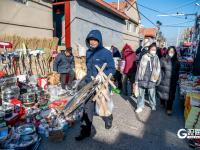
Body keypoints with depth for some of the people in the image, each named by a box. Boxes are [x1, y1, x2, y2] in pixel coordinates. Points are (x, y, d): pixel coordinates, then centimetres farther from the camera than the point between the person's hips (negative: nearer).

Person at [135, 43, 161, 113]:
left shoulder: (156, 58, 1)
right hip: (142, 79, 0)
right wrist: (136, 80, -2)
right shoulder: (144, 57, -4)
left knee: (152, 94, 12)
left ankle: (153, 105, 36)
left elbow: (158, 70, 7)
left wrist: (158, 80, 6)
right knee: (141, 94, 10)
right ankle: (140, 106, 26)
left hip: (151, 80, 1)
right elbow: (139, 68, -2)